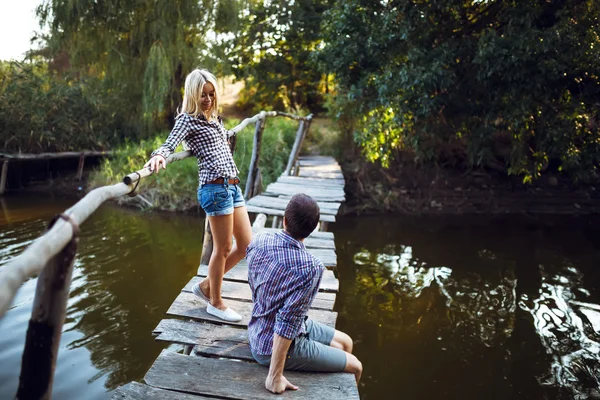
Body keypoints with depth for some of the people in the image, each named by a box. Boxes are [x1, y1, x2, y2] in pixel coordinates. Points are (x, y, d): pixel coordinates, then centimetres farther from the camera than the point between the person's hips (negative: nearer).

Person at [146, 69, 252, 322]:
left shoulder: (214, 118, 19)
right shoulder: (187, 119, -4)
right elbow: (170, 145, -20)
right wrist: (159, 155, -38)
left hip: (233, 186, 9)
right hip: (215, 187, -9)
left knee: (246, 245, 10)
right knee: (223, 248, 1)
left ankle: (206, 286, 27)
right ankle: (215, 303, 22)